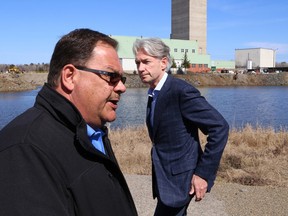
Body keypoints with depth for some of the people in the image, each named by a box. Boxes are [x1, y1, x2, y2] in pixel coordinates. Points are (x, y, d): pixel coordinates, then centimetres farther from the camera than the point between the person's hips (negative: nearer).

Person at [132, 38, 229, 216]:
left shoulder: (182, 91, -20)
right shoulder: (154, 93, 7)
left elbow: (220, 127, -22)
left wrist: (204, 173, -21)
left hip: (180, 177, -8)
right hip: (165, 176, 8)